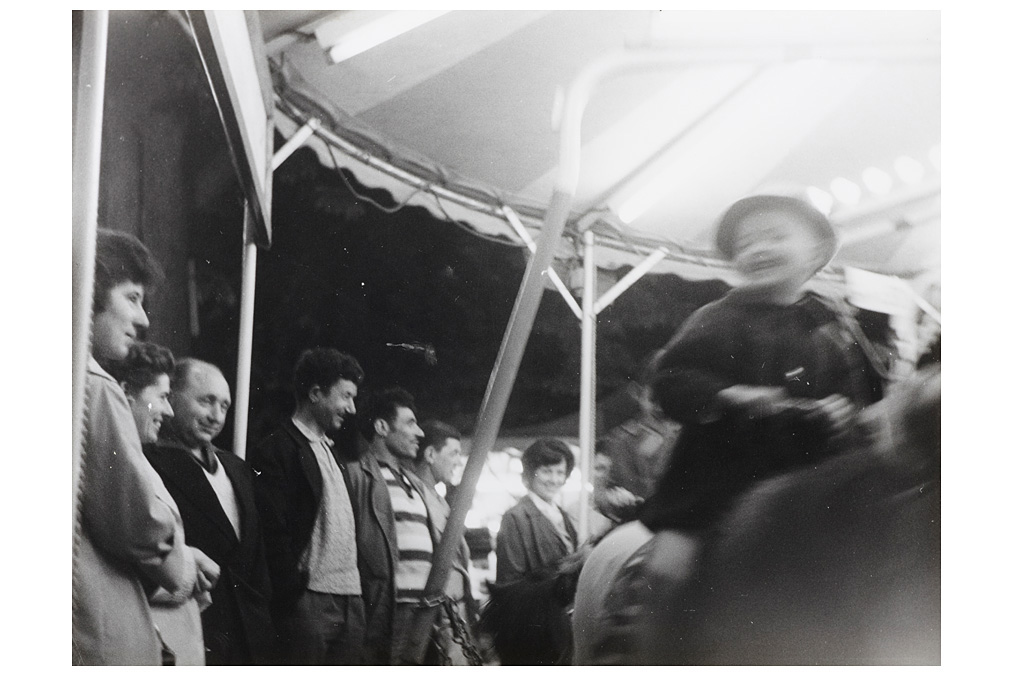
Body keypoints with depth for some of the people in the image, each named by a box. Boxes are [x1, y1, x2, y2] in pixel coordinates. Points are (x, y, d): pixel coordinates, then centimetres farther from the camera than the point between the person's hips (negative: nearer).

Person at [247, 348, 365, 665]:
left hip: (350, 601, 8)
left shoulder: (330, 450, 21)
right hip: (308, 601, -8)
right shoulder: (277, 450, -6)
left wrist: (359, 592, 12)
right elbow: (274, 531, -12)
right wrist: (291, 597, -16)